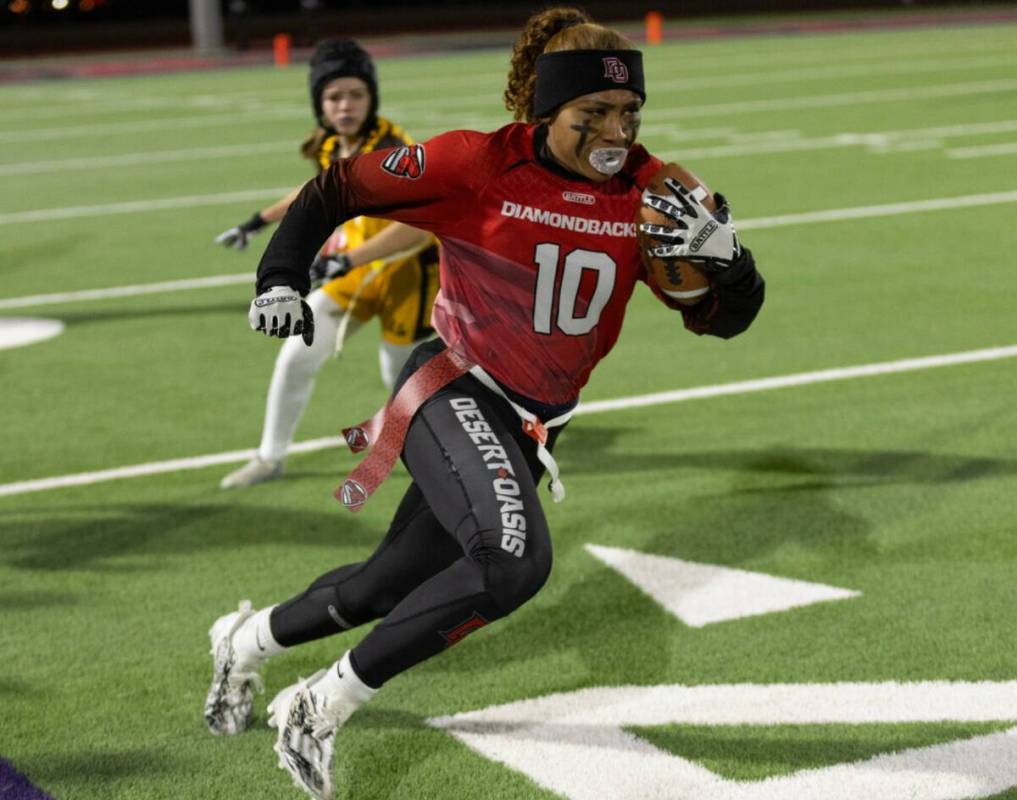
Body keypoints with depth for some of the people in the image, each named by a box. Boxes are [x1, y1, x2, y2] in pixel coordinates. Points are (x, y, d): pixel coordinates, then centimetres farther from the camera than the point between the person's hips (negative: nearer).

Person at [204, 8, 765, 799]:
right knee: (515, 558, -31)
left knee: (387, 588, 16)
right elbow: (338, 189, -2)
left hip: (530, 428, 6)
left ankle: (249, 639, 47)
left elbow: (726, 318, -1)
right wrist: (282, 279, -11)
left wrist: (722, 250, -21)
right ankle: (322, 706, -15)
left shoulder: (649, 194, -3)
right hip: (455, 393, -6)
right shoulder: (479, 164, -15)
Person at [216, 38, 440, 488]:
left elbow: (418, 223, -39)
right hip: (354, 265, 7)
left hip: (407, 269, -6)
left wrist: (346, 261, -43)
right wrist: (259, 222, 18)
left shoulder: (393, 150, -28)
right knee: (296, 356, 1)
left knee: (402, 378, 5)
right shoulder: (329, 146, -4)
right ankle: (270, 458, 17)